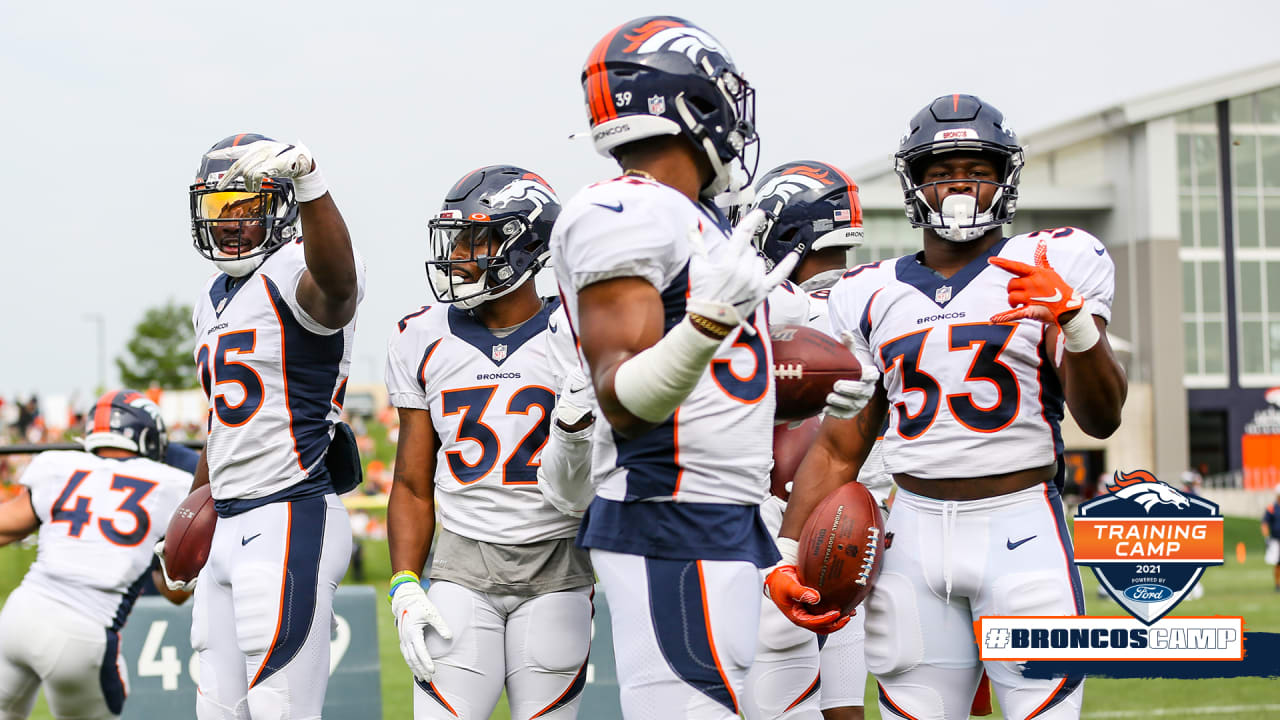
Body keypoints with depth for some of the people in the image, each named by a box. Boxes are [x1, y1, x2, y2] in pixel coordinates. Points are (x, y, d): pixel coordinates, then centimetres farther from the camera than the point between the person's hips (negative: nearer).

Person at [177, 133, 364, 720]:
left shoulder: (297, 274, -10)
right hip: (230, 528, 9)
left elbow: (337, 283, -38)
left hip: (290, 522, -9)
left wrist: (309, 185, -52)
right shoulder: (214, 298, 19)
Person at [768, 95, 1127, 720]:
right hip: (915, 531, 3)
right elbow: (838, 449, 14)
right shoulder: (872, 295, 12)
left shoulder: (1055, 266, 3)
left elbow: (1102, 418, -6)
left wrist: (1074, 321, -23)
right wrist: (787, 555, 4)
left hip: (1020, 529, -3)